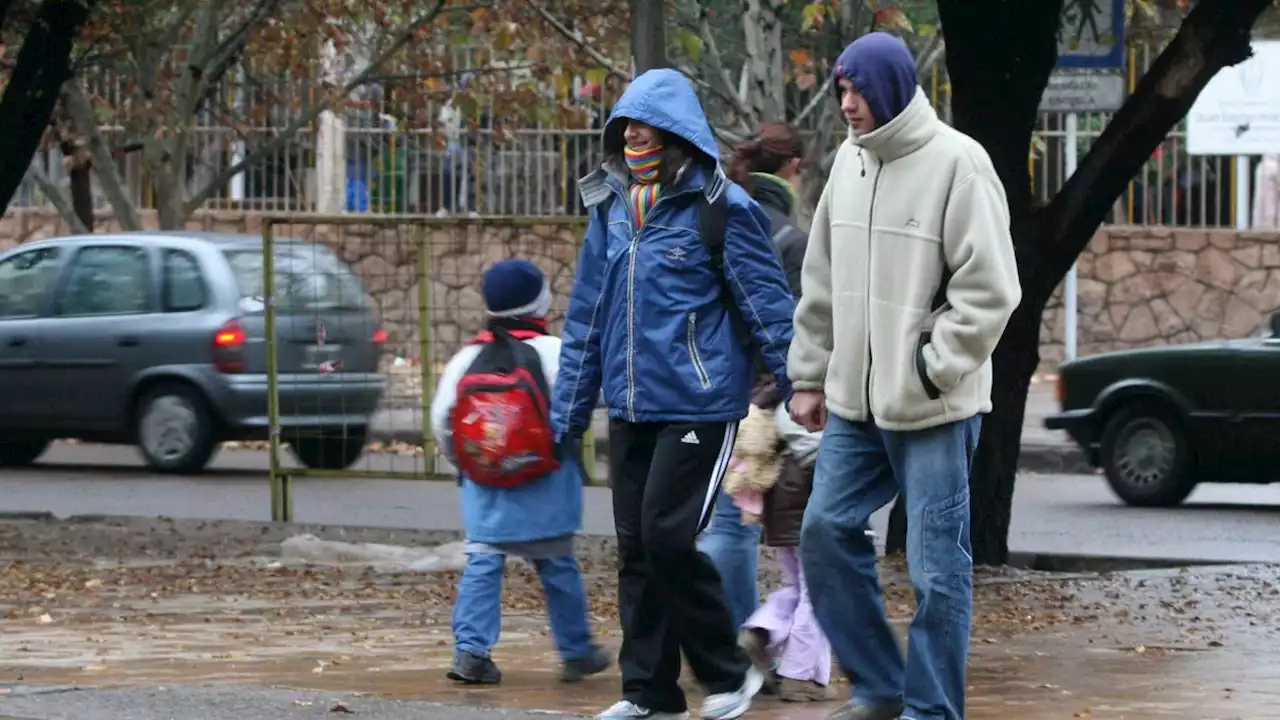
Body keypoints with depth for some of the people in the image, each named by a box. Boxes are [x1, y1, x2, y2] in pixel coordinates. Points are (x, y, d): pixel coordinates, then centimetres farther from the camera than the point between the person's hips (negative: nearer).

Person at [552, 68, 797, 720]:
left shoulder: (719, 208, -7)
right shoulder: (610, 207, 11)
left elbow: (769, 306, -7)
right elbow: (585, 317, 17)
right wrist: (568, 412, 17)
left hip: (698, 404, -7)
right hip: (630, 408, 7)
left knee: (667, 537, -12)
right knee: (635, 547, 7)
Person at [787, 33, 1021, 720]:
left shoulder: (956, 163, -13)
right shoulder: (850, 160, 8)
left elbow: (989, 290, -14)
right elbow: (822, 281, 16)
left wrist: (930, 370, -16)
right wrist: (810, 375, 14)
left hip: (935, 410, -7)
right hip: (854, 404, 7)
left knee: (937, 564, -2)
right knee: (825, 533, 7)